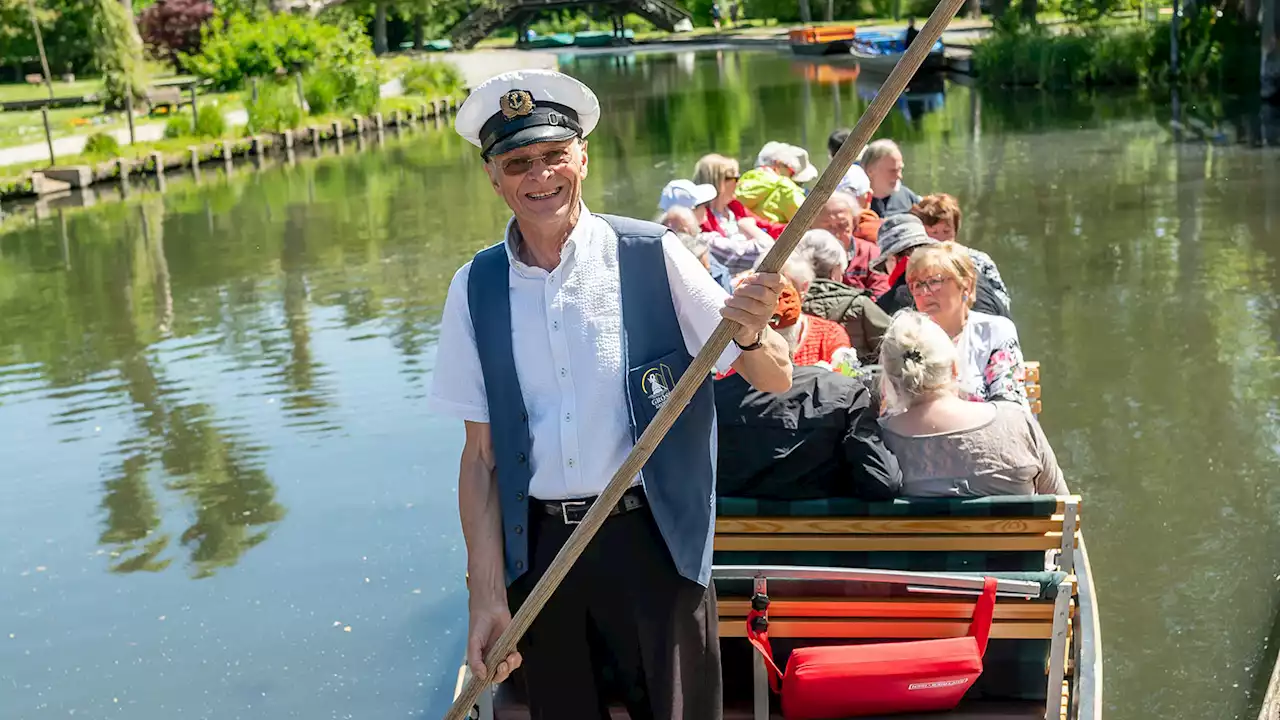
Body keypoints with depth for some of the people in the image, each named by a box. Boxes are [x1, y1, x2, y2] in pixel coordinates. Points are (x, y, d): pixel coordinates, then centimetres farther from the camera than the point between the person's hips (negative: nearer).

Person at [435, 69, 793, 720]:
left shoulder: (652, 257, -7)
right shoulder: (475, 288, 0)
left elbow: (775, 381, -6)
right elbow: (480, 453, 2)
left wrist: (749, 334, -28)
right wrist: (488, 598, -1)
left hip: (653, 542, -2)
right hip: (536, 551, 2)